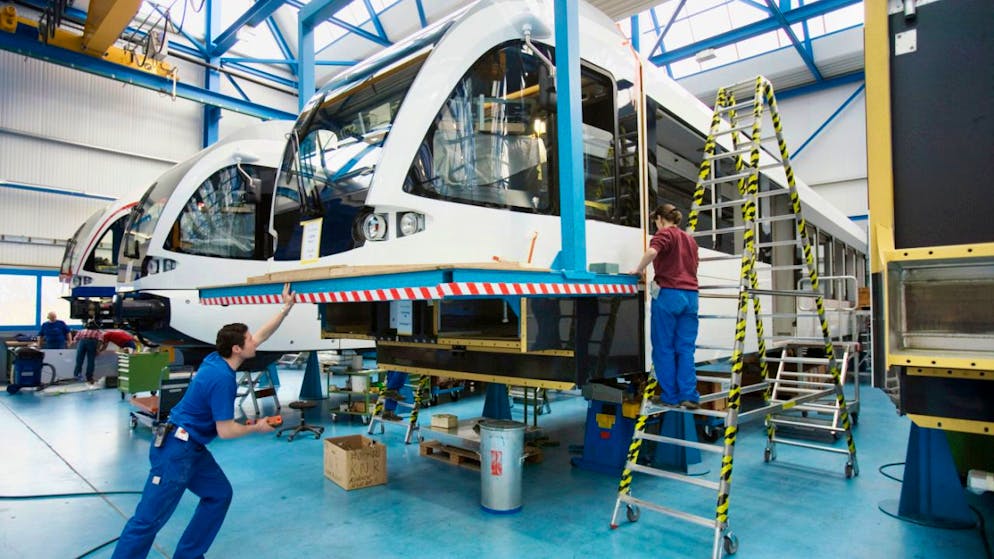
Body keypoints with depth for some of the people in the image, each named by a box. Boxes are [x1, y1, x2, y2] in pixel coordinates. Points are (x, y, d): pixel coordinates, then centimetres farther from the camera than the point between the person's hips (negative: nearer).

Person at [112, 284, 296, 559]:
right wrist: (257, 428, -3)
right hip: (176, 448, -10)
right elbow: (225, 431, -19)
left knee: (219, 494, 14)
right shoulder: (222, 378, -24)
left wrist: (286, 307, 13)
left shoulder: (217, 358, 2)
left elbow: (262, 335, 14)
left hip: (192, 447, 10)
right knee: (150, 517, -3)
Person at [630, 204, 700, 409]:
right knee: (686, 348, 6)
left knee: (664, 348, 2)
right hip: (690, 295, 6)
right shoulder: (690, 239, 23)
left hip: (669, 294, -6)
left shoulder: (665, 234, 0)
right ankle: (689, 395, 1)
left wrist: (638, 270, -7)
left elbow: (652, 252, -21)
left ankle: (670, 396, 6)